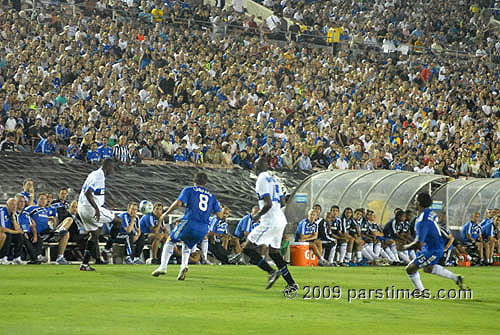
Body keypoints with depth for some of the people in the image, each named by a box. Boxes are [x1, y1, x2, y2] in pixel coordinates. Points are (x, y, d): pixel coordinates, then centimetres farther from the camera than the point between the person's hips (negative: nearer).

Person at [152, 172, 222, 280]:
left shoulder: (189, 190, 8)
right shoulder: (211, 196, 20)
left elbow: (178, 203, -8)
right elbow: (220, 215, 15)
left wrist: (166, 213, 3)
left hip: (189, 222, -4)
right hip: (204, 229, 4)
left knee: (171, 241, 13)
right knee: (187, 245, 26)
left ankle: (163, 266, -1)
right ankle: (184, 266, 1)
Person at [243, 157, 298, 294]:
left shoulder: (262, 181, -11)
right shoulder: (273, 179, 16)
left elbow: (268, 204, -20)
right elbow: (282, 203, 20)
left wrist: (258, 215, -5)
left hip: (270, 223, -9)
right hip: (280, 220, 9)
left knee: (248, 248, -5)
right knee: (274, 253, 18)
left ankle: (272, 272, -13)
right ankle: (292, 284, 15)